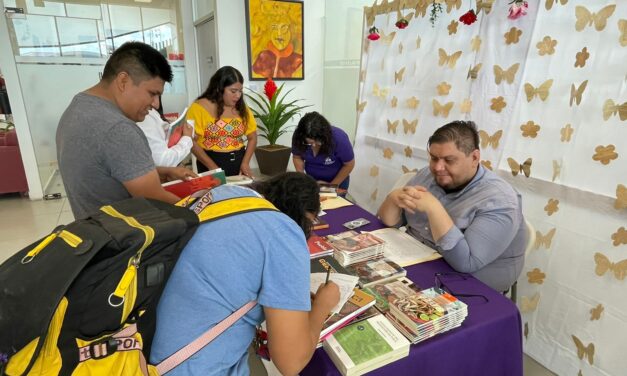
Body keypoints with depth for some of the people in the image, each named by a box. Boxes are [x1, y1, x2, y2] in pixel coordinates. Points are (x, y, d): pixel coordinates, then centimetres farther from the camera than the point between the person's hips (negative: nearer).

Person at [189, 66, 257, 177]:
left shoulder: (242, 108, 5)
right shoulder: (199, 107, -8)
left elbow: (252, 138, 10)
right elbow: (192, 142, -10)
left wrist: (245, 163, -4)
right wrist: (213, 167, -18)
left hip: (239, 162, 4)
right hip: (211, 164, -4)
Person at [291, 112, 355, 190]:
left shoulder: (339, 138, -29)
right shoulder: (298, 137, -22)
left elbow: (349, 165, -17)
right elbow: (297, 157, -4)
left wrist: (332, 185, -13)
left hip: (337, 181, -2)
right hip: (311, 181, 3)